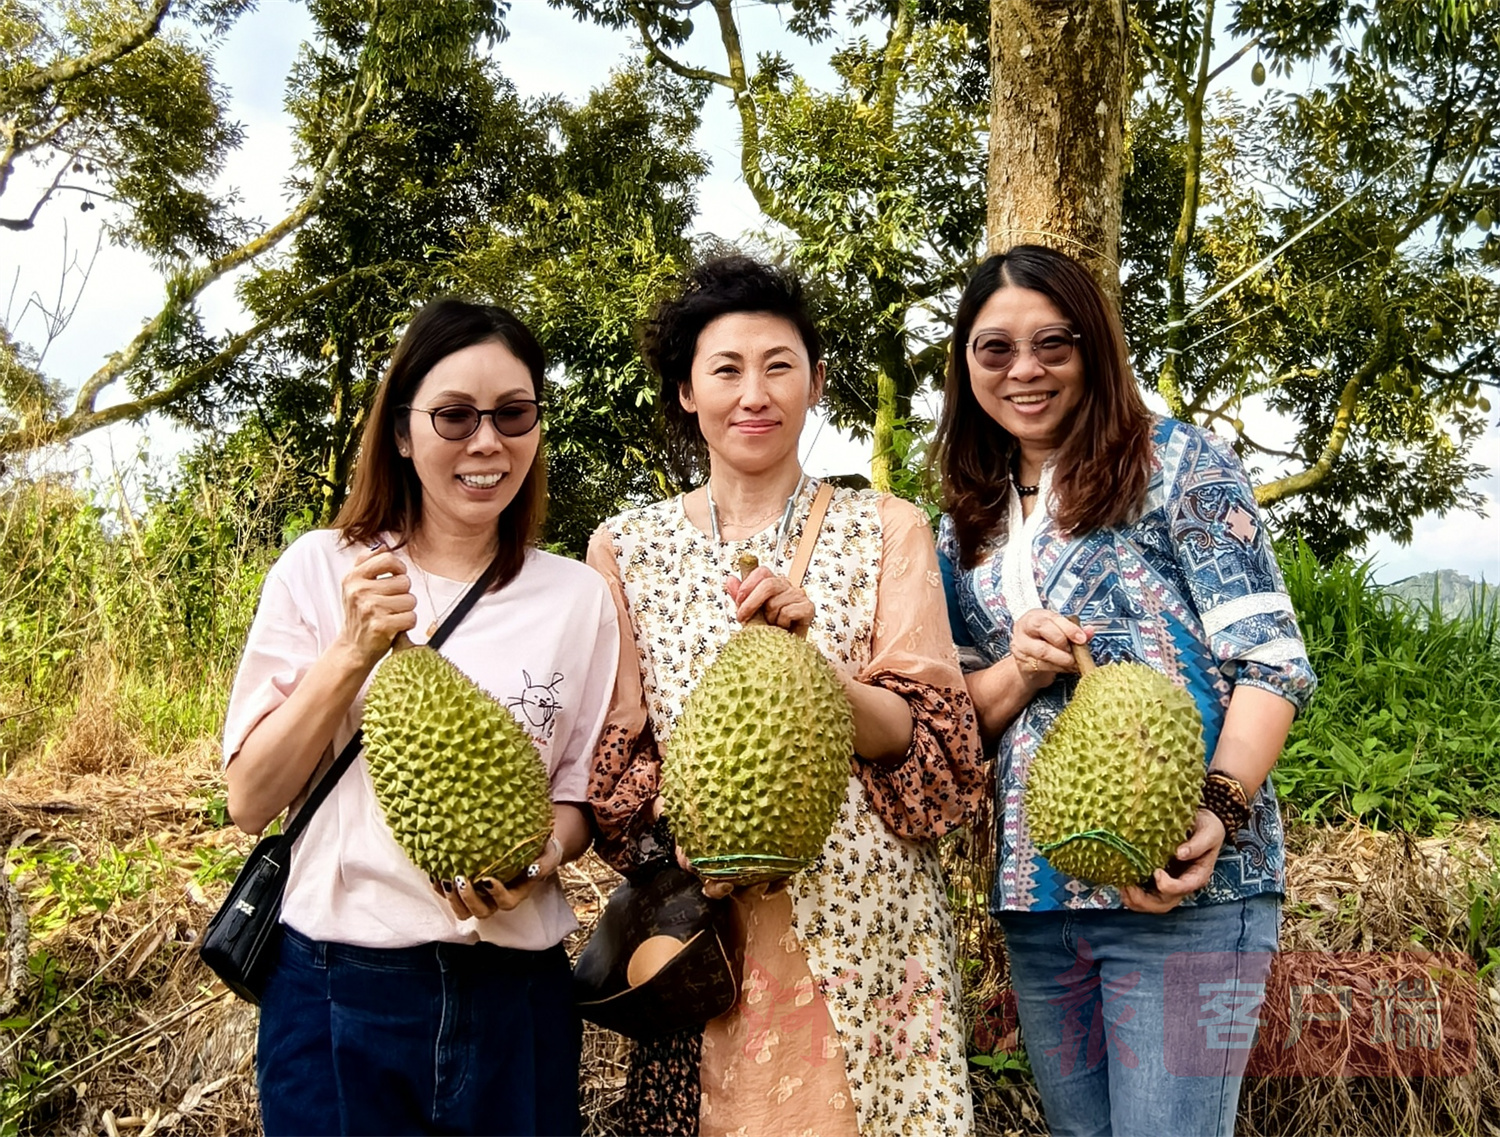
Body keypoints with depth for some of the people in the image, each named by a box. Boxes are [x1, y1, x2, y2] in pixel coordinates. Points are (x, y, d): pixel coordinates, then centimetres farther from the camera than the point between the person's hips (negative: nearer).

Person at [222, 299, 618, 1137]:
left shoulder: (578, 597, 1)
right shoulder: (321, 570, -2)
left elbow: (582, 793, 8)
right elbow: (252, 802, -3)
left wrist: (540, 855, -13)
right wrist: (352, 652, -16)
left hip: (517, 995, 1)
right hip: (336, 987, -1)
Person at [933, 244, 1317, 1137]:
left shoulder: (1178, 463, -1)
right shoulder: (967, 528, 13)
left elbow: (1272, 660, -8)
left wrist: (1221, 811, -23)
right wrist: (1020, 671, -9)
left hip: (1185, 885, -5)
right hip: (1035, 897, 5)